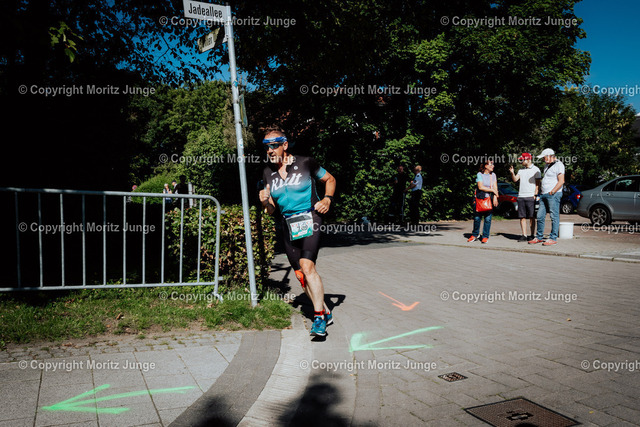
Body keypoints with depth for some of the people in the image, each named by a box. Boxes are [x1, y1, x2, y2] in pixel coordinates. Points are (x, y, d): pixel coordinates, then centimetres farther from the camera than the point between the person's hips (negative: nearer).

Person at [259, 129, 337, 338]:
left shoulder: (305, 163, -4)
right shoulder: (268, 173, 7)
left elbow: (330, 179, 11)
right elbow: (271, 210, 11)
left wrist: (327, 199, -6)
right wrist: (266, 202, -11)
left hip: (310, 220, -5)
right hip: (289, 225, 5)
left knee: (307, 266, -22)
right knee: (300, 275, 6)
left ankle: (319, 317, -14)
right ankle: (325, 312, 24)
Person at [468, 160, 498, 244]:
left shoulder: (493, 175, 12)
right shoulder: (479, 174, -1)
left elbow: (495, 187, 6)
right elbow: (480, 187, -10)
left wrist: (495, 197, -8)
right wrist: (492, 190, -6)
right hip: (479, 198, -2)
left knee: (487, 219, -2)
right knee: (477, 218, 1)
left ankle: (485, 237, 6)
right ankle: (475, 234, 19)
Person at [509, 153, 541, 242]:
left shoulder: (535, 169, 1)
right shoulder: (521, 170, 17)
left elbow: (537, 184, -3)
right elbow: (515, 179, 11)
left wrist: (535, 195, -10)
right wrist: (512, 173, -7)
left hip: (530, 197, -5)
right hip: (521, 197, 5)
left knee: (532, 217, -2)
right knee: (522, 217, 3)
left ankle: (532, 235, 4)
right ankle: (524, 235, 7)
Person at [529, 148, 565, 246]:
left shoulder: (558, 165, -6)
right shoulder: (547, 166, 22)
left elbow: (561, 181, -14)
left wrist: (552, 192, -18)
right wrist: (540, 191, 18)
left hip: (553, 194, -9)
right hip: (544, 194, 9)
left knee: (554, 217, -5)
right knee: (540, 216, 7)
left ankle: (553, 238, -2)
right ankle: (539, 237, 15)